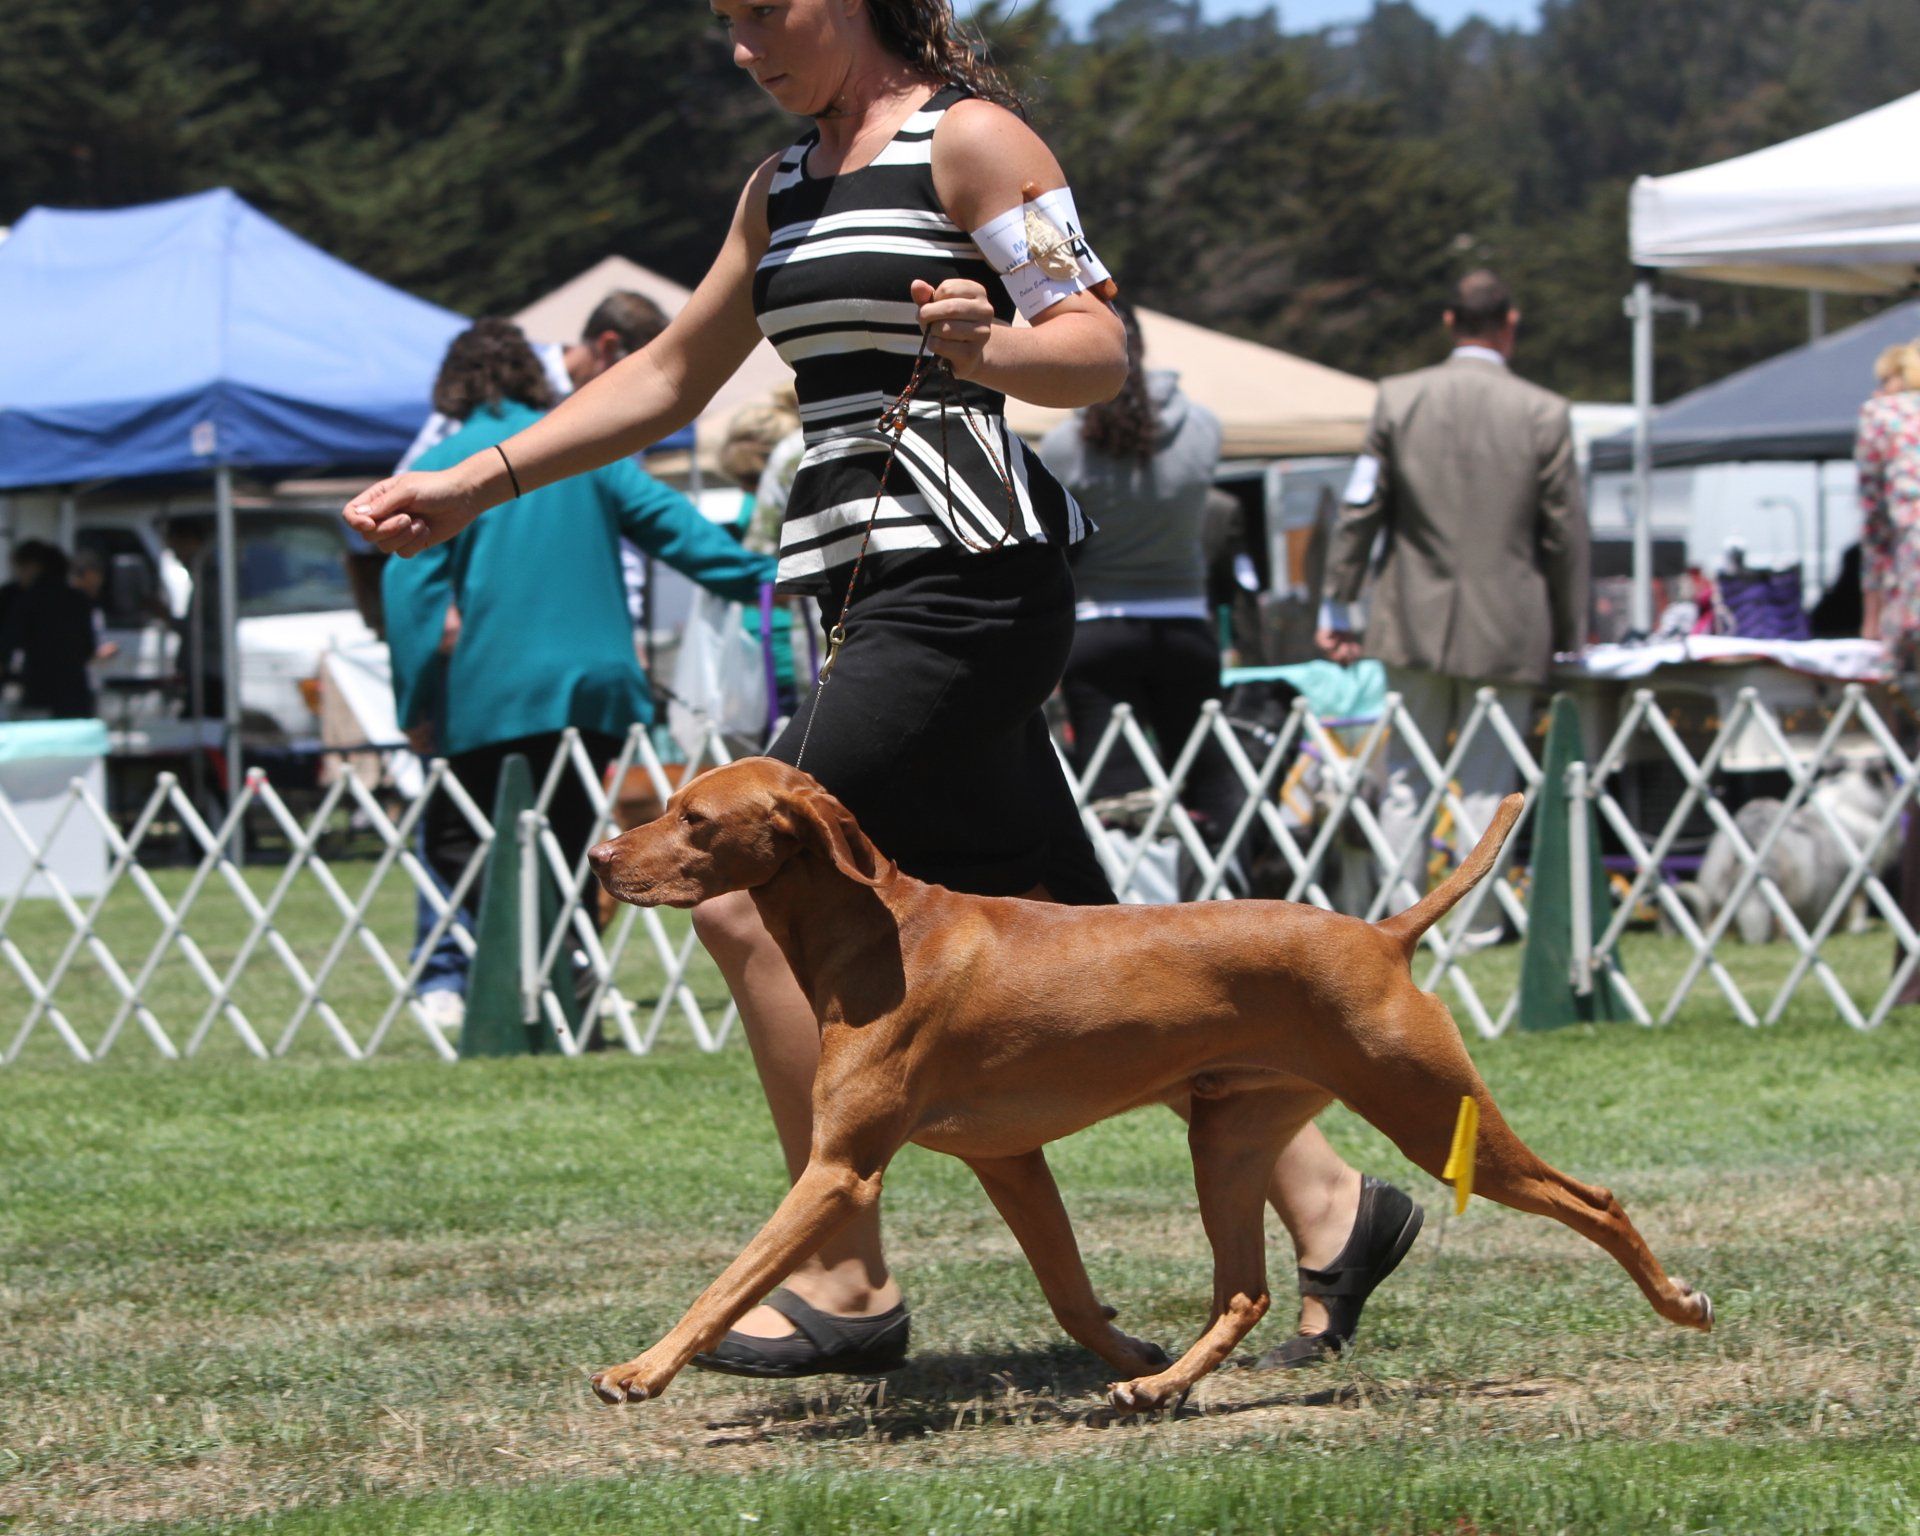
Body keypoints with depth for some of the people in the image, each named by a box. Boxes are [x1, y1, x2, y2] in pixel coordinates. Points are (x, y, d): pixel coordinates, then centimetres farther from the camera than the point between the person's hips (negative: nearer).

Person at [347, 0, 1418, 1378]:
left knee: (750, 901, -14)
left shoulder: (968, 139, -6)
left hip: (965, 579, -9)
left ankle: (846, 1281, -7)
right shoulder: (784, 185, 19)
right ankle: (1325, 1200, 15)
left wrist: (985, 350, -33)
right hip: (877, 594, 9)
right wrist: (477, 486, 19)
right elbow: (674, 376, 25)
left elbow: (1102, 353, -11)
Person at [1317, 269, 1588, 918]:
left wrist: (1337, 608, 8)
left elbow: (1358, 511, 1)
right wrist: (1570, 633, 7)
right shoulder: (1544, 413, -6)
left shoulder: (1397, 398, -2)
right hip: (1506, 631, -2)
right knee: (1488, 781, 4)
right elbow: (1564, 533, -2)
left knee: (1408, 776, 11)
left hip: (1416, 621, 2)